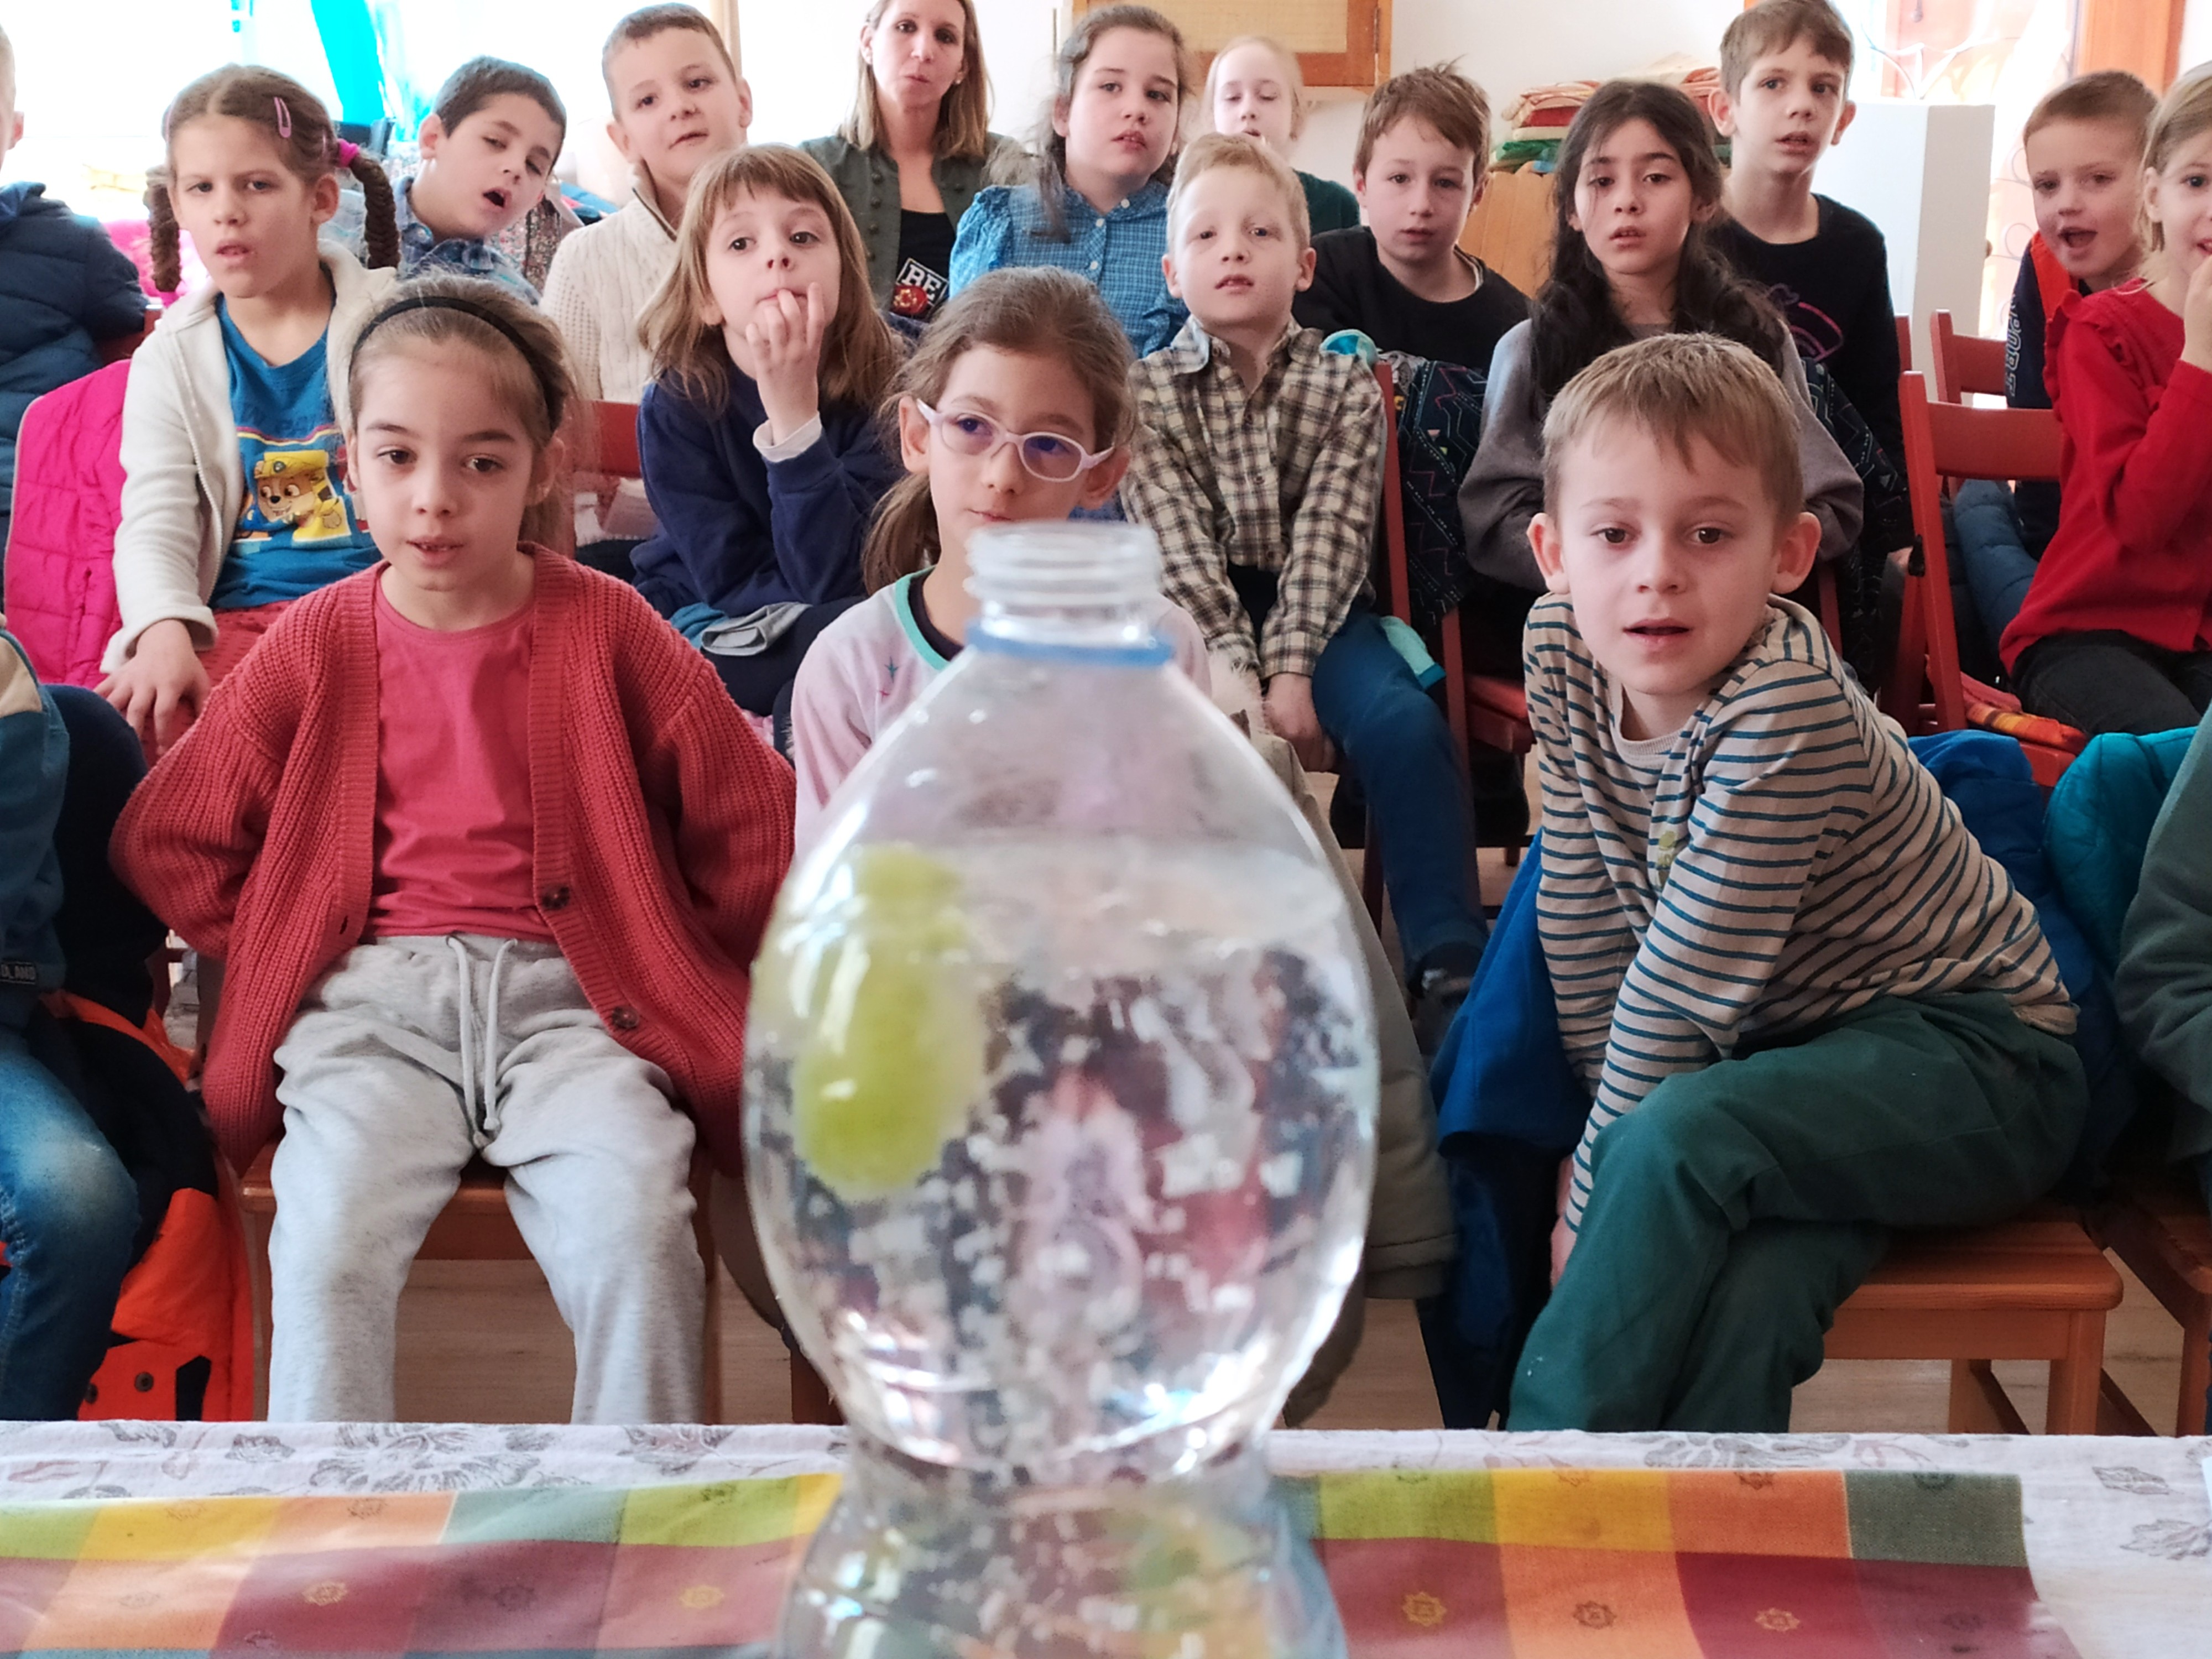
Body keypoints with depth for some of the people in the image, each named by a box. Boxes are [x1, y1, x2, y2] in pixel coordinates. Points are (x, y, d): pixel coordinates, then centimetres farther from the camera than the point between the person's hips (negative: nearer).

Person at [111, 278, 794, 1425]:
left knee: (637, 1237, -25)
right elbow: (163, 840, 14)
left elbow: (750, 818, 7)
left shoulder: (604, 627, 3)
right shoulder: (317, 644, 8)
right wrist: (289, 945, 7)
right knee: (326, 1249, -24)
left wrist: (675, 962, 8)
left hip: (570, 995, -1)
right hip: (373, 997, 2)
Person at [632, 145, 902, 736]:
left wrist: (794, 410, -31)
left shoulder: (880, 389, -14)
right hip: (701, 633, -1)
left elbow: (829, 579, -23)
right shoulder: (676, 405, -13)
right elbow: (728, 582, -15)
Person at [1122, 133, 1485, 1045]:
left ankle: (1449, 962, -27)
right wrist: (1230, 666, -24)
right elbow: (1182, 545, -9)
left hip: (1316, 612, 1)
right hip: (1198, 617, -1)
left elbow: (1327, 539, -7)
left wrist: (1289, 672, -21)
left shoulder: (1345, 388, 6)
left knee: (1406, 724, -27)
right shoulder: (1146, 392, 4)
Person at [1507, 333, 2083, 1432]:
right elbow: (1582, 909, 0)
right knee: (1737, 1308, -27)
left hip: (1974, 1056, -6)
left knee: (1683, 1140, -32)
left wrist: (1599, 1196, -17)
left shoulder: (1787, 706, -28)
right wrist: (1611, 1125, -1)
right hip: (1792, 1044, 6)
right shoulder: (1564, 652, -8)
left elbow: (1687, 976, -25)